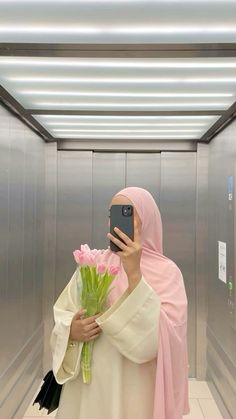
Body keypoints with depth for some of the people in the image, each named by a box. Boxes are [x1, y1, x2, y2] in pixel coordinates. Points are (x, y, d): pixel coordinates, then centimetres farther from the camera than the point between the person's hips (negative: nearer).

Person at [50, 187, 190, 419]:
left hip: (134, 391, -3)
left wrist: (134, 273, -29)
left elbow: (162, 337, -22)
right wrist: (71, 330, -19)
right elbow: (62, 313, 3)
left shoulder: (166, 271, -11)